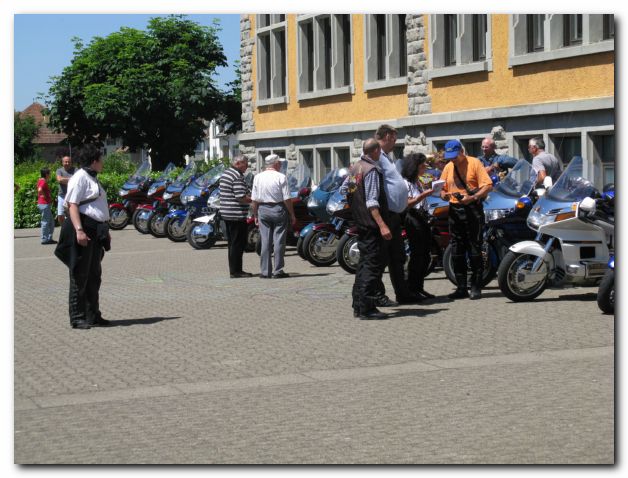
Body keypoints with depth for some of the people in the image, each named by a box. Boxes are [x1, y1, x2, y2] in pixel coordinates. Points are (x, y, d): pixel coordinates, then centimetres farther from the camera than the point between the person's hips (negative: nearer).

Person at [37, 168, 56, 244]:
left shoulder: (41, 181, 15)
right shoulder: (43, 182, -14)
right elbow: (40, 190, -32)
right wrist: (45, 196, -17)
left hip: (46, 204, 10)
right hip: (44, 204, -10)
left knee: (51, 222, 14)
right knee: (45, 222, -5)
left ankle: (49, 238, 17)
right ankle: (45, 239, -2)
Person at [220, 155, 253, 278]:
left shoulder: (225, 173, 15)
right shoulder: (237, 177, -17)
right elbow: (241, 198, -23)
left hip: (226, 213, 10)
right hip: (237, 215, -10)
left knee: (232, 243, 14)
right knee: (238, 244, -5)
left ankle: (234, 270, 19)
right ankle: (236, 271, -4)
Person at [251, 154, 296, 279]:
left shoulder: (258, 178, 3)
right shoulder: (281, 177, -8)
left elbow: (254, 200, 4)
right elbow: (287, 199, -9)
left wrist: (255, 215, 13)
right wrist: (292, 215, -1)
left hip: (263, 210, 3)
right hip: (278, 209, -3)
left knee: (265, 242, 6)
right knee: (279, 241, 1)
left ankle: (265, 271, 6)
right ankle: (278, 271, 0)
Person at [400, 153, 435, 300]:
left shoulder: (418, 182, 21)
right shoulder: (406, 183, -8)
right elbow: (407, 204, -16)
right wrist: (423, 195, -21)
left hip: (423, 219, 10)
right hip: (413, 219, -10)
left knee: (425, 255, 8)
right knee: (417, 254, -10)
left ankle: (419, 288, 14)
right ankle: (412, 289, -7)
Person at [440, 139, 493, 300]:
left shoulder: (474, 163, -3)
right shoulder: (448, 167, 14)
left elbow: (488, 186, -10)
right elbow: (443, 188, 19)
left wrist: (473, 198, -22)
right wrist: (444, 195, -4)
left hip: (472, 209, -6)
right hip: (454, 210, 6)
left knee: (474, 250, -4)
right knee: (457, 251, 6)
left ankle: (476, 287, 0)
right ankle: (461, 288, 11)